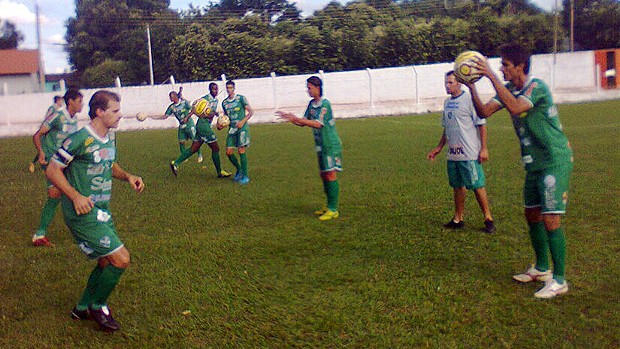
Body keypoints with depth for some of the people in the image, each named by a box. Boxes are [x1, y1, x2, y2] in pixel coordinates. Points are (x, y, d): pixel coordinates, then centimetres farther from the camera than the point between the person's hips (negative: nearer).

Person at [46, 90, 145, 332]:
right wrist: (75, 196, -21)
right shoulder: (80, 139, -17)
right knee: (121, 258, -12)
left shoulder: (109, 138, 8)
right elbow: (52, 170, -12)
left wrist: (127, 176, 5)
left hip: (102, 212, 9)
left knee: (107, 262, 15)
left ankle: (83, 308, 34)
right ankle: (97, 306, 11)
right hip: (83, 213, -9)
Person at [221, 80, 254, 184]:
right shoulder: (224, 103, 12)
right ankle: (239, 169, 24)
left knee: (241, 150, -14)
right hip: (231, 128, 6)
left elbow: (251, 112, -5)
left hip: (242, 128, -5)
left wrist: (243, 121, -18)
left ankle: (245, 176, -6)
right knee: (229, 152, 0)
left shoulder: (241, 98, -4)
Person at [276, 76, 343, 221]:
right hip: (320, 145, 8)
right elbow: (303, 123, 13)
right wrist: (289, 118, -3)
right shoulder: (312, 104, 9)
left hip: (331, 145, -8)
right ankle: (328, 206, 22)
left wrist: (296, 119, -26)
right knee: (323, 175, 11)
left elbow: (318, 124, -25)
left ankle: (333, 210, -3)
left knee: (330, 175, -7)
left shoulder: (325, 104, -16)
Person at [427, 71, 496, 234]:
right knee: (458, 186, 13)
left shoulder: (469, 99, -10)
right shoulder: (447, 102, 13)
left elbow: (481, 124, -10)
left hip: (469, 154, -7)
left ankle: (488, 219, 8)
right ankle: (458, 219, 22)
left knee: (477, 186, -2)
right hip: (452, 153, 7)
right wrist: (439, 147, 21)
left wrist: (484, 148, -14)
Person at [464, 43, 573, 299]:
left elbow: (515, 107, -37)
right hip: (534, 163, 9)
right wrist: (471, 86, -13)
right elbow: (484, 111, 0)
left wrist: (491, 76, -35)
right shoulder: (508, 89, 8)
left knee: (550, 218, -10)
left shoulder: (536, 87, -18)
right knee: (532, 215, 14)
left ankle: (559, 280, -1)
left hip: (555, 161, -9)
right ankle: (542, 268, 30)